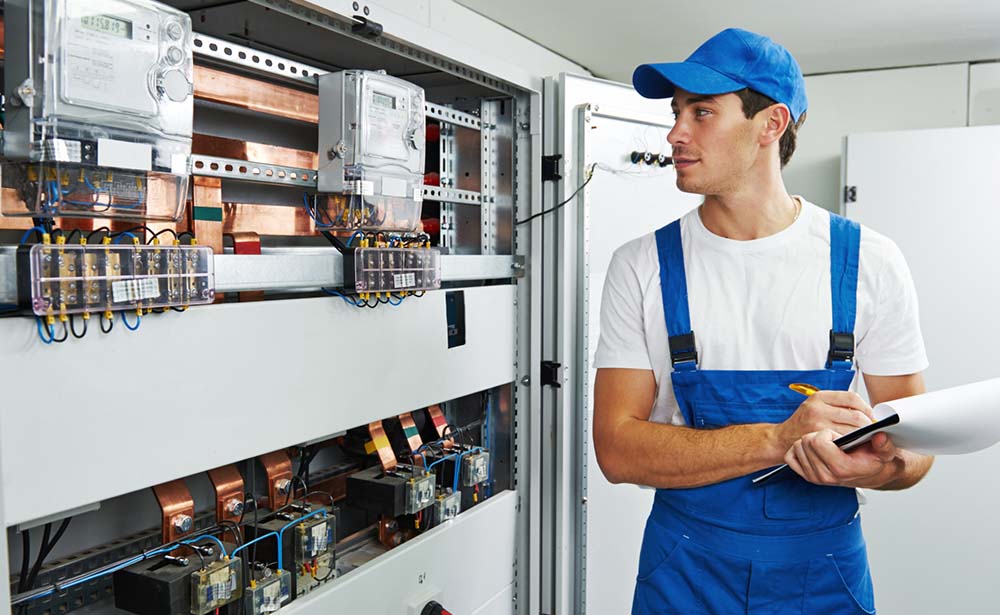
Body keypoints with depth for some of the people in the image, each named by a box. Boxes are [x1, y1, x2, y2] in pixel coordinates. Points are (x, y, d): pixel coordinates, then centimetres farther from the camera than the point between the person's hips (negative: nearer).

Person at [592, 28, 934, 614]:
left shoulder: (869, 262, -6)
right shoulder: (643, 266, -8)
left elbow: (916, 440, -1)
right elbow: (618, 449, -13)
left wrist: (879, 467, -25)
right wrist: (778, 440, -25)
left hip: (825, 566, 1)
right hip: (684, 568, 0)